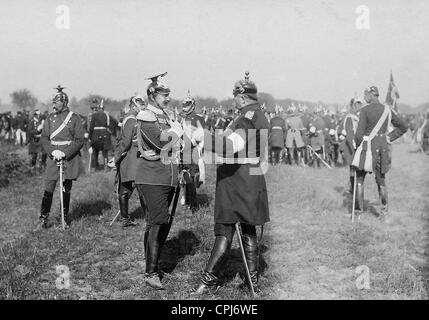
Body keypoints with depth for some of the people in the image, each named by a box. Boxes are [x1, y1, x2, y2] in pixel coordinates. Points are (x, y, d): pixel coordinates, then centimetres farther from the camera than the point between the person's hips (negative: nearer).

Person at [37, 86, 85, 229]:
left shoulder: (74, 118, -2)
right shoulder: (50, 118, 7)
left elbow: (79, 140, -6)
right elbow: (44, 138, 5)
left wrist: (65, 153, -17)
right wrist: (53, 151, -13)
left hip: (70, 158, -2)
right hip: (53, 158, 2)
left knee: (67, 189, 6)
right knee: (49, 189, -2)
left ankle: (65, 218, 19)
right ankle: (43, 218, 8)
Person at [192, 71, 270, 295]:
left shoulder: (248, 117, -15)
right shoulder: (260, 116, 16)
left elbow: (232, 145, -30)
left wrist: (201, 136, -30)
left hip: (236, 178, -9)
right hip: (252, 178, 9)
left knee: (224, 231, -5)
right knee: (248, 230, 13)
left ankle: (209, 279, 0)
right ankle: (253, 280, 19)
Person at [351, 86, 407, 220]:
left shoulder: (365, 110, -11)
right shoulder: (387, 110, 5)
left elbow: (360, 133, -14)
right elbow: (403, 127, 11)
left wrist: (357, 144, 3)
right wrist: (389, 138, 13)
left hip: (368, 147, -5)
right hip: (383, 147, 5)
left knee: (359, 179, 10)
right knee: (381, 181, 13)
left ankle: (358, 208, 9)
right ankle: (384, 212, 13)